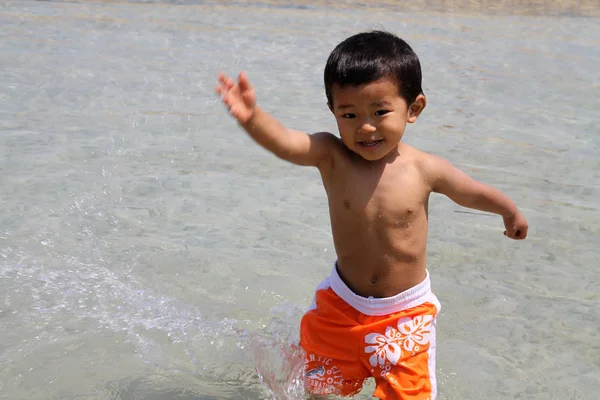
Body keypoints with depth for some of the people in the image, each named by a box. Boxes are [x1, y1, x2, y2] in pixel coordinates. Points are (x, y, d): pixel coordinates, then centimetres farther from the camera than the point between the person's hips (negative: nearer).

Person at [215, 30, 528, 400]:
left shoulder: (424, 169, -16)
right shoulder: (332, 157, -18)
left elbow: (473, 192, 4)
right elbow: (284, 141, -37)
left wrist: (511, 212, 21)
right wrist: (251, 117, -58)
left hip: (407, 312, -1)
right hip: (342, 305, 2)